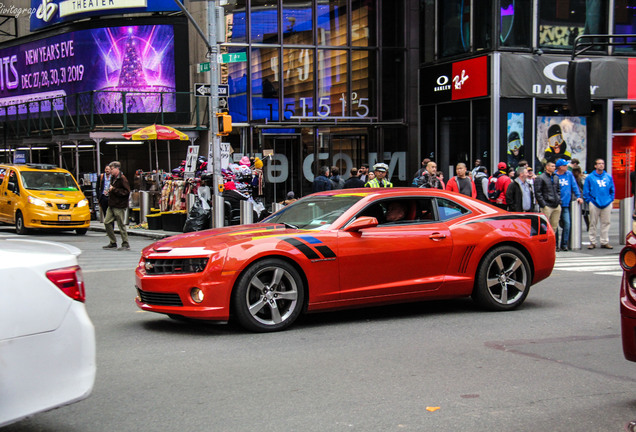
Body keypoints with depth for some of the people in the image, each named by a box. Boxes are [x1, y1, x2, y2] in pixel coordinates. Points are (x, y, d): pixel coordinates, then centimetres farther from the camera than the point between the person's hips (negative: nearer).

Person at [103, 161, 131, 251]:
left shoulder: (122, 179, -12)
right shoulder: (113, 178, 16)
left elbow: (126, 191, -18)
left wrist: (114, 189, -17)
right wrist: (110, 191, 14)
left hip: (119, 206, -9)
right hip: (112, 205, 9)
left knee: (121, 225, -5)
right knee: (107, 222, 6)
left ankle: (126, 244, 3)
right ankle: (113, 243, 14)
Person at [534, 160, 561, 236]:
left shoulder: (556, 177, 17)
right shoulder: (540, 178, -5)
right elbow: (537, 193, -8)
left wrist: (559, 201, 12)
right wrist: (543, 204, -13)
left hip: (557, 206, 7)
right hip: (547, 206, -6)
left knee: (555, 226, 8)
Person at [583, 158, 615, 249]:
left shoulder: (609, 177, 9)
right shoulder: (590, 177, 0)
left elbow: (612, 190, 15)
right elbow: (585, 191, 1)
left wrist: (611, 199, 5)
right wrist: (589, 200, -4)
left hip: (607, 204, 3)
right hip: (594, 203, -2)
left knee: (606, 223, 5)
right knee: (593, 224, 1)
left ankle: (605, 242, 12)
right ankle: (592, 242, 8)